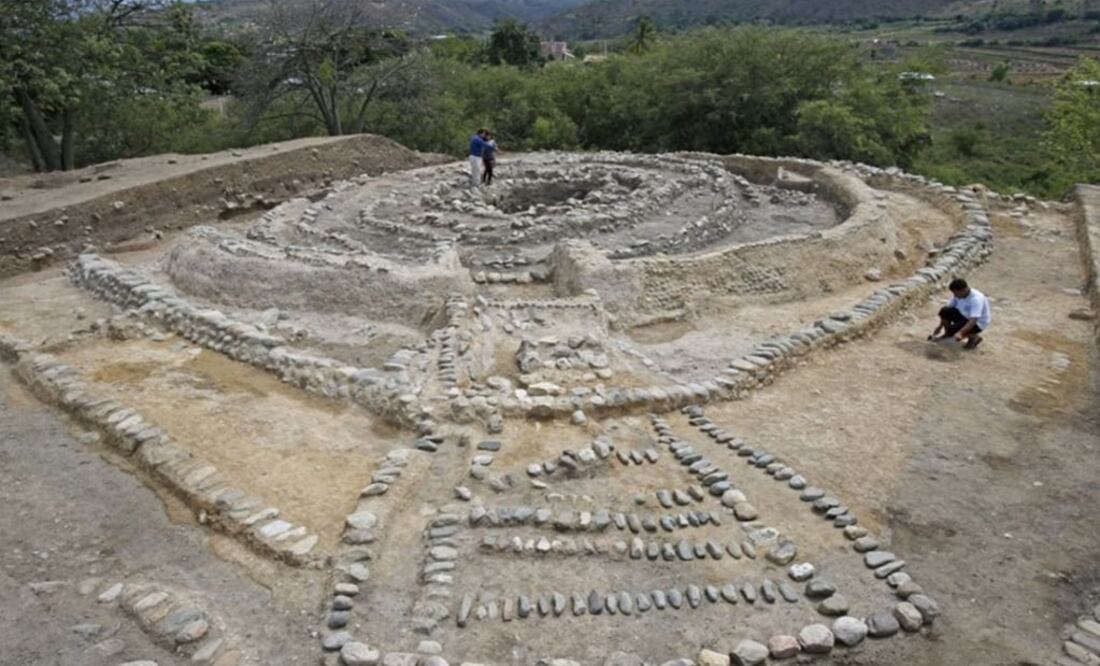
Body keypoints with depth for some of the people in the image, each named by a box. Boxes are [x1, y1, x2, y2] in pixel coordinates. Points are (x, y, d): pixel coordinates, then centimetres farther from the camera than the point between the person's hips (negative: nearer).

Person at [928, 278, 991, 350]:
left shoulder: (976, 299, -31)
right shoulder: (957, 294, -11)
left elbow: (973, 320, -40)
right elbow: (949, 307, -1)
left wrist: (960, 333, -52)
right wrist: (940, 326, -4)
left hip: (978, 323, -7)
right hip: (964, 316, 7)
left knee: (952, 331, -27)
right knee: (944, 311, -18)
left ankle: (973, 337, -2)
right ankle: (947, 334, 6)